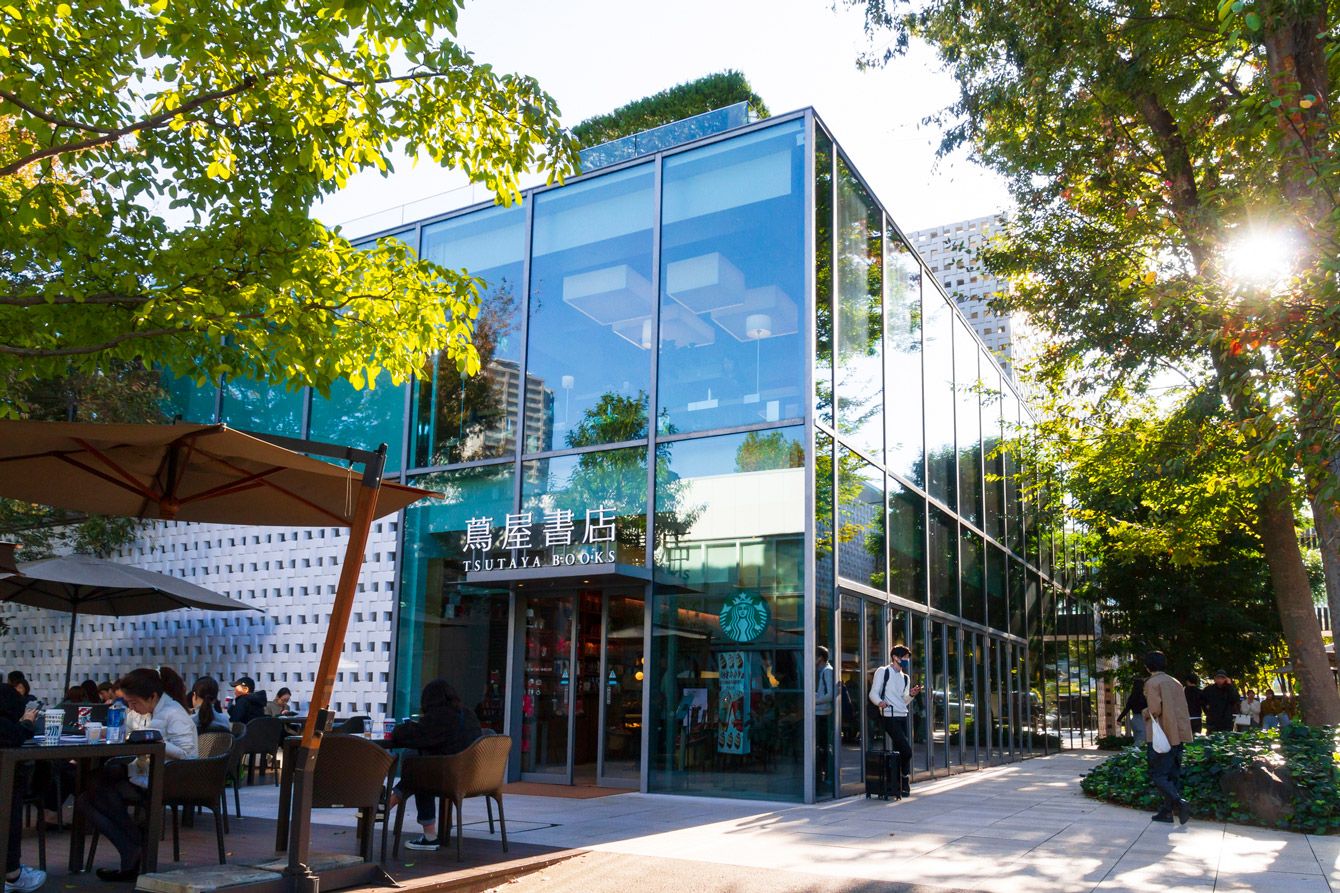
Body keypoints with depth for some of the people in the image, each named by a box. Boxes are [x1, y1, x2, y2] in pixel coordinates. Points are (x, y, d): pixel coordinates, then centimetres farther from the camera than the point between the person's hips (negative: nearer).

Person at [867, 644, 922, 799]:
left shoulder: (906, 678, 18)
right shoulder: (882, 672, -2)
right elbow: (873, 694, -6)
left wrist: (911, 695, -1)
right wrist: (880, 702, -26)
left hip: (902, 717, 7)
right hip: (889, 717, -7)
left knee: (899, 751, 5)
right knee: (907, 749, -13)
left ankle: (898, 785, 10)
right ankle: (905, 780, 6)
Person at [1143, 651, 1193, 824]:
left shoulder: (1152, 682, -8)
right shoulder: (1175, 683, 13)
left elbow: (1155, 709, -17)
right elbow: (1184, 710, 13)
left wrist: (1145, 713, 2)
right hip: (1177, 735, 7)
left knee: (1158, 775, -4)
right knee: (1172, 774, 11)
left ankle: (1180, 802, -22)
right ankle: (1167, 811, 11)